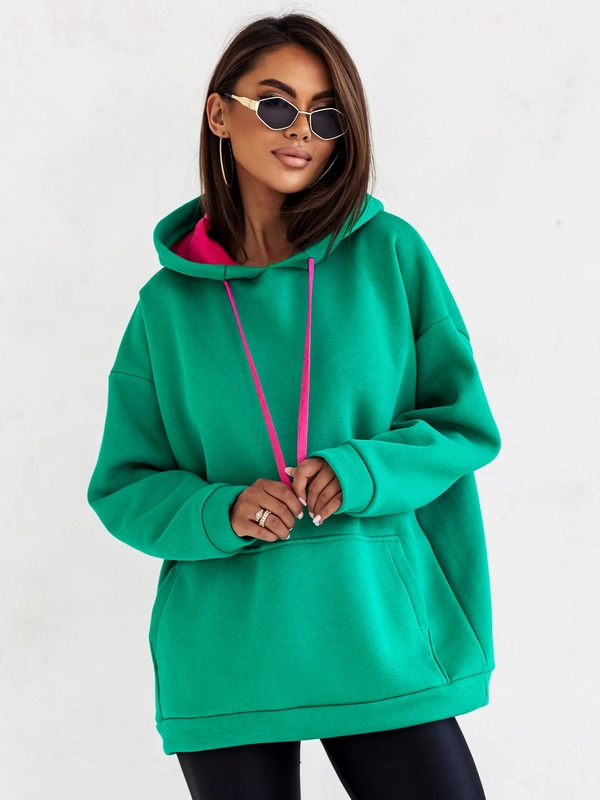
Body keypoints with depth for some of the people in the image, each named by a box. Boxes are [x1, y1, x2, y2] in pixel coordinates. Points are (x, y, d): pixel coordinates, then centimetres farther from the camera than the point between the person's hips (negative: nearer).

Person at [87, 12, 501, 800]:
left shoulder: (390, 255, 0)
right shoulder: (170, 304, 2)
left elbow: (468, 425, 2)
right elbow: (123, 488, 5)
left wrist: (364, 472, -16)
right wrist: (220, 514, -15)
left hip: (378, 636, 0)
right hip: (226, 660, 1)